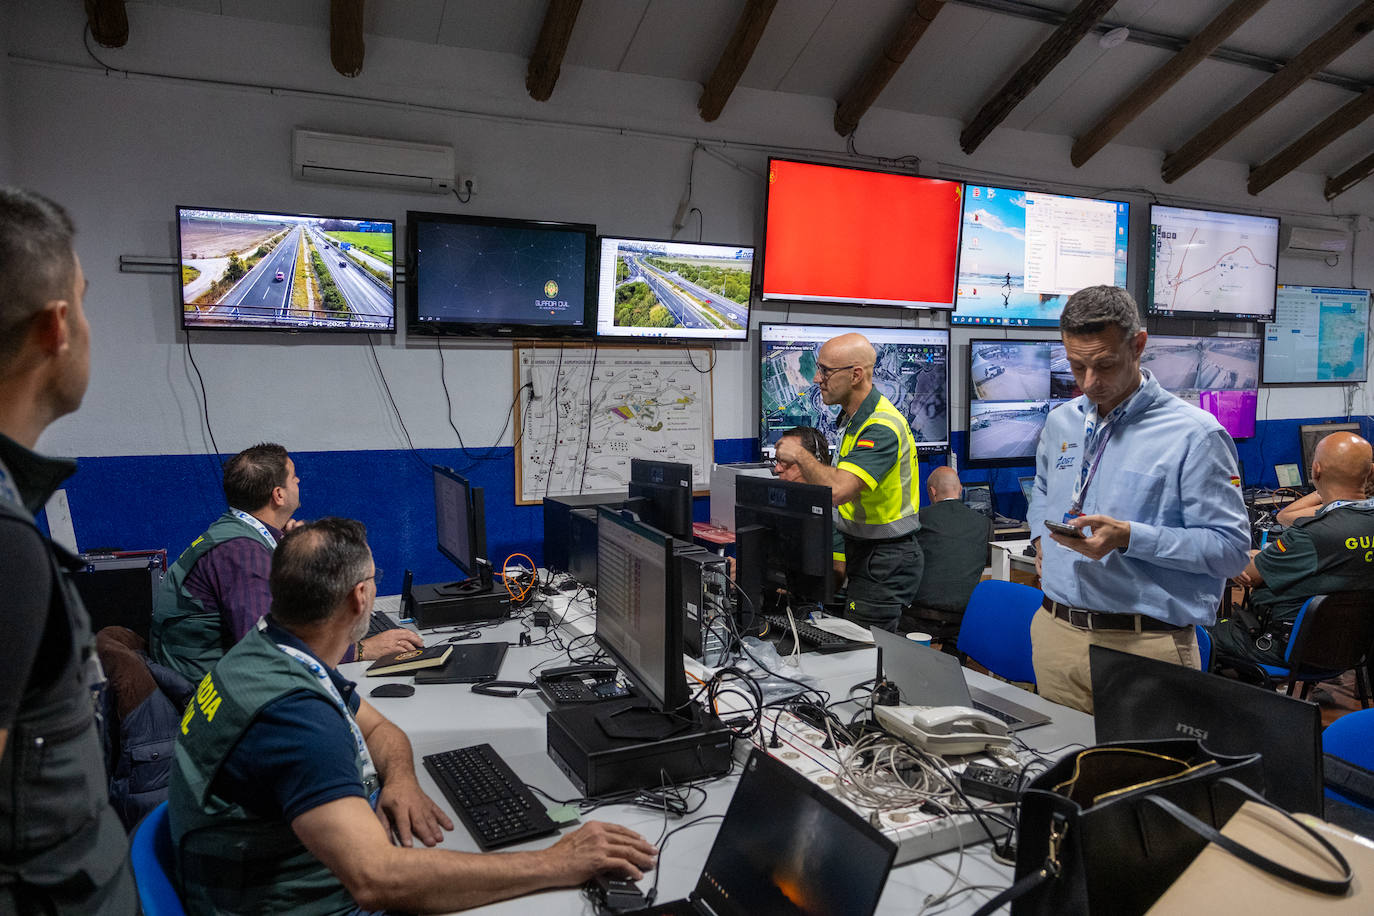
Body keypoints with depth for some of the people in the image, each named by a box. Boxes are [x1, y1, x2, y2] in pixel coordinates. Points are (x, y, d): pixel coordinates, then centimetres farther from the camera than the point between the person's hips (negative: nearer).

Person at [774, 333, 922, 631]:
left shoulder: (882, 426, -23)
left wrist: (800, 455, -20)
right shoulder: (854, 417, 11)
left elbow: (837, 490, -35)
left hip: (884, 563, -10)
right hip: (864, 551, 10)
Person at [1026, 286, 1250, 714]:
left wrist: (1129, 537, -22)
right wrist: (1042, 536, 9)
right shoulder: (1060, 422, 11)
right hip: (1054, 632, 6)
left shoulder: (1195, 434, -10)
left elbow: (1230, 547, -12)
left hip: (1144, 645, -5)